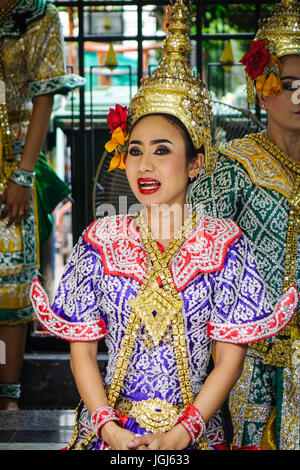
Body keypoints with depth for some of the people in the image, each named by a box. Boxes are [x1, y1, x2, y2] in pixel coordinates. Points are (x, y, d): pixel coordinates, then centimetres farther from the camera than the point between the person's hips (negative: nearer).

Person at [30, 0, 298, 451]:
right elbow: (82, 350, 5)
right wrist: (110, 429, -8)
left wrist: (179, 435, -10)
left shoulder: (224, 242, 1)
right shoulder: (101, 239, 4)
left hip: (194, 433, 0)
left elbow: (230, 359, 0)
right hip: (108, 430, 1)